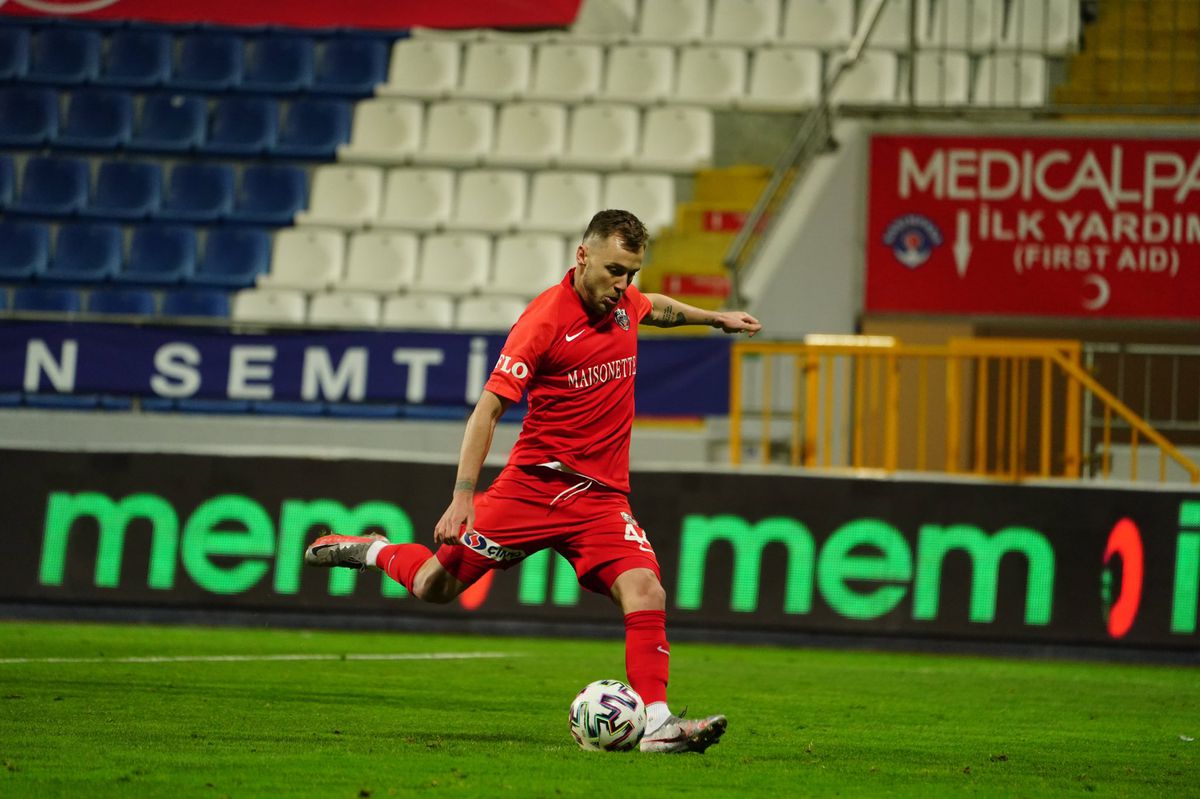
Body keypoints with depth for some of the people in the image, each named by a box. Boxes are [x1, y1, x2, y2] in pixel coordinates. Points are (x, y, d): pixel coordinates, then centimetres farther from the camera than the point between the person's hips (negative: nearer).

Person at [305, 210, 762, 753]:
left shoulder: (624, 301, 5)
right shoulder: (546, 317, -15)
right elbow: (489, 407, -15)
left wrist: (712, 317, 38)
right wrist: (463, 495, -21)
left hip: (602, 495, 4)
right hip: (533, 482, -4)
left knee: (645, 592, -19)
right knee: (435, 586, 6)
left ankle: (657, 722, -19)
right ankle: (374, 551, 37)